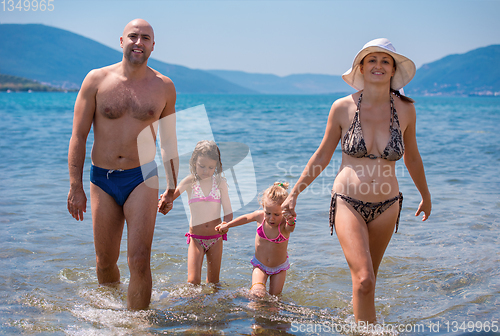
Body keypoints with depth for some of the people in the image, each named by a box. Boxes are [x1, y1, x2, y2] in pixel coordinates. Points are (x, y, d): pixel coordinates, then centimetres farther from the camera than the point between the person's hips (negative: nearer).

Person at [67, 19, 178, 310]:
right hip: (102, 180, 1)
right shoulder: (97, 80, -2)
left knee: (139, 261, -10)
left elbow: (170, 141, 12)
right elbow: (78, 136, -1)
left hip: (142, 178, -1)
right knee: (105, 262, 11)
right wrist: (75, 186, -6)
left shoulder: (164, 87, 3)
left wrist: (172, 188, 14)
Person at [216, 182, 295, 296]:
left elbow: (290, 228, -53)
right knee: (257, 293, -20)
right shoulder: (260, 216, -17)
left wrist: (291, 222, -77)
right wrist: (227, 225, 15)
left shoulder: (285, 223, -28)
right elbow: (245, 218, 4)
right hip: (260, 265, 1)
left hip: (279, 267, -1)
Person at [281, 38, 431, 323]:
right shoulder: (343, 108, -7)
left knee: (366, 280, 13)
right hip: (348, 203, -2)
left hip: (387, 206, 2)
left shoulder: (405, 109, -2)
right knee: (363, 280, -15)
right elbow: (322, 157, 4)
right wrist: (294, 194, 7)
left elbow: (412, 157, 14)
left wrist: (426, 197, 25)